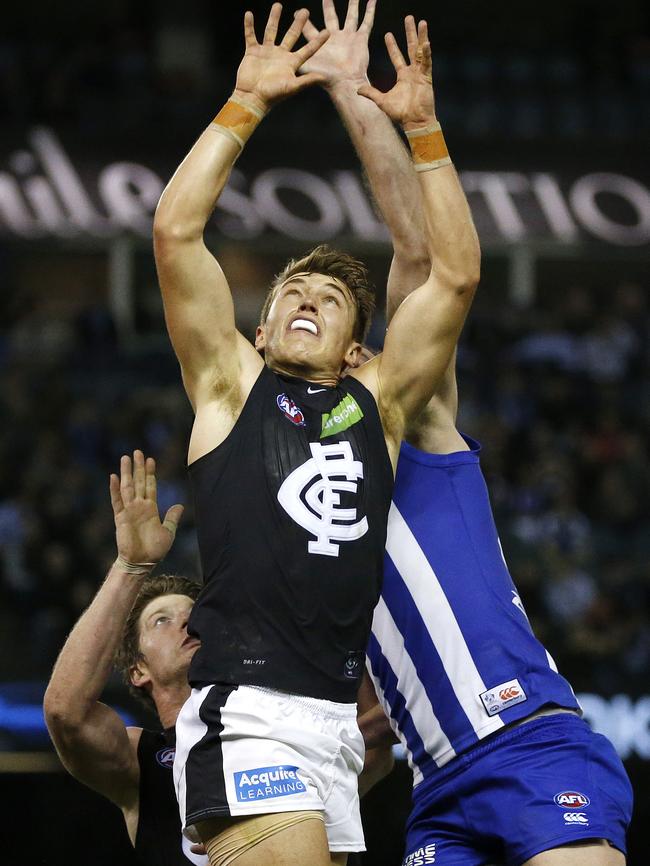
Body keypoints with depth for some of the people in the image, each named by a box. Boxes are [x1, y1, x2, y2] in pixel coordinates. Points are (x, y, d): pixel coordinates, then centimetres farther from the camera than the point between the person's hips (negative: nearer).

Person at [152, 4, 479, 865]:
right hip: (246, 718, -5)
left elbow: (456, 273, 15)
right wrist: (249, 102, 5)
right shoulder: (232, 386, 13)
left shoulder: (377, 401, 20)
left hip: (334, 723, 5)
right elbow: (175, 231, 4)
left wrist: (420, 125, 13)